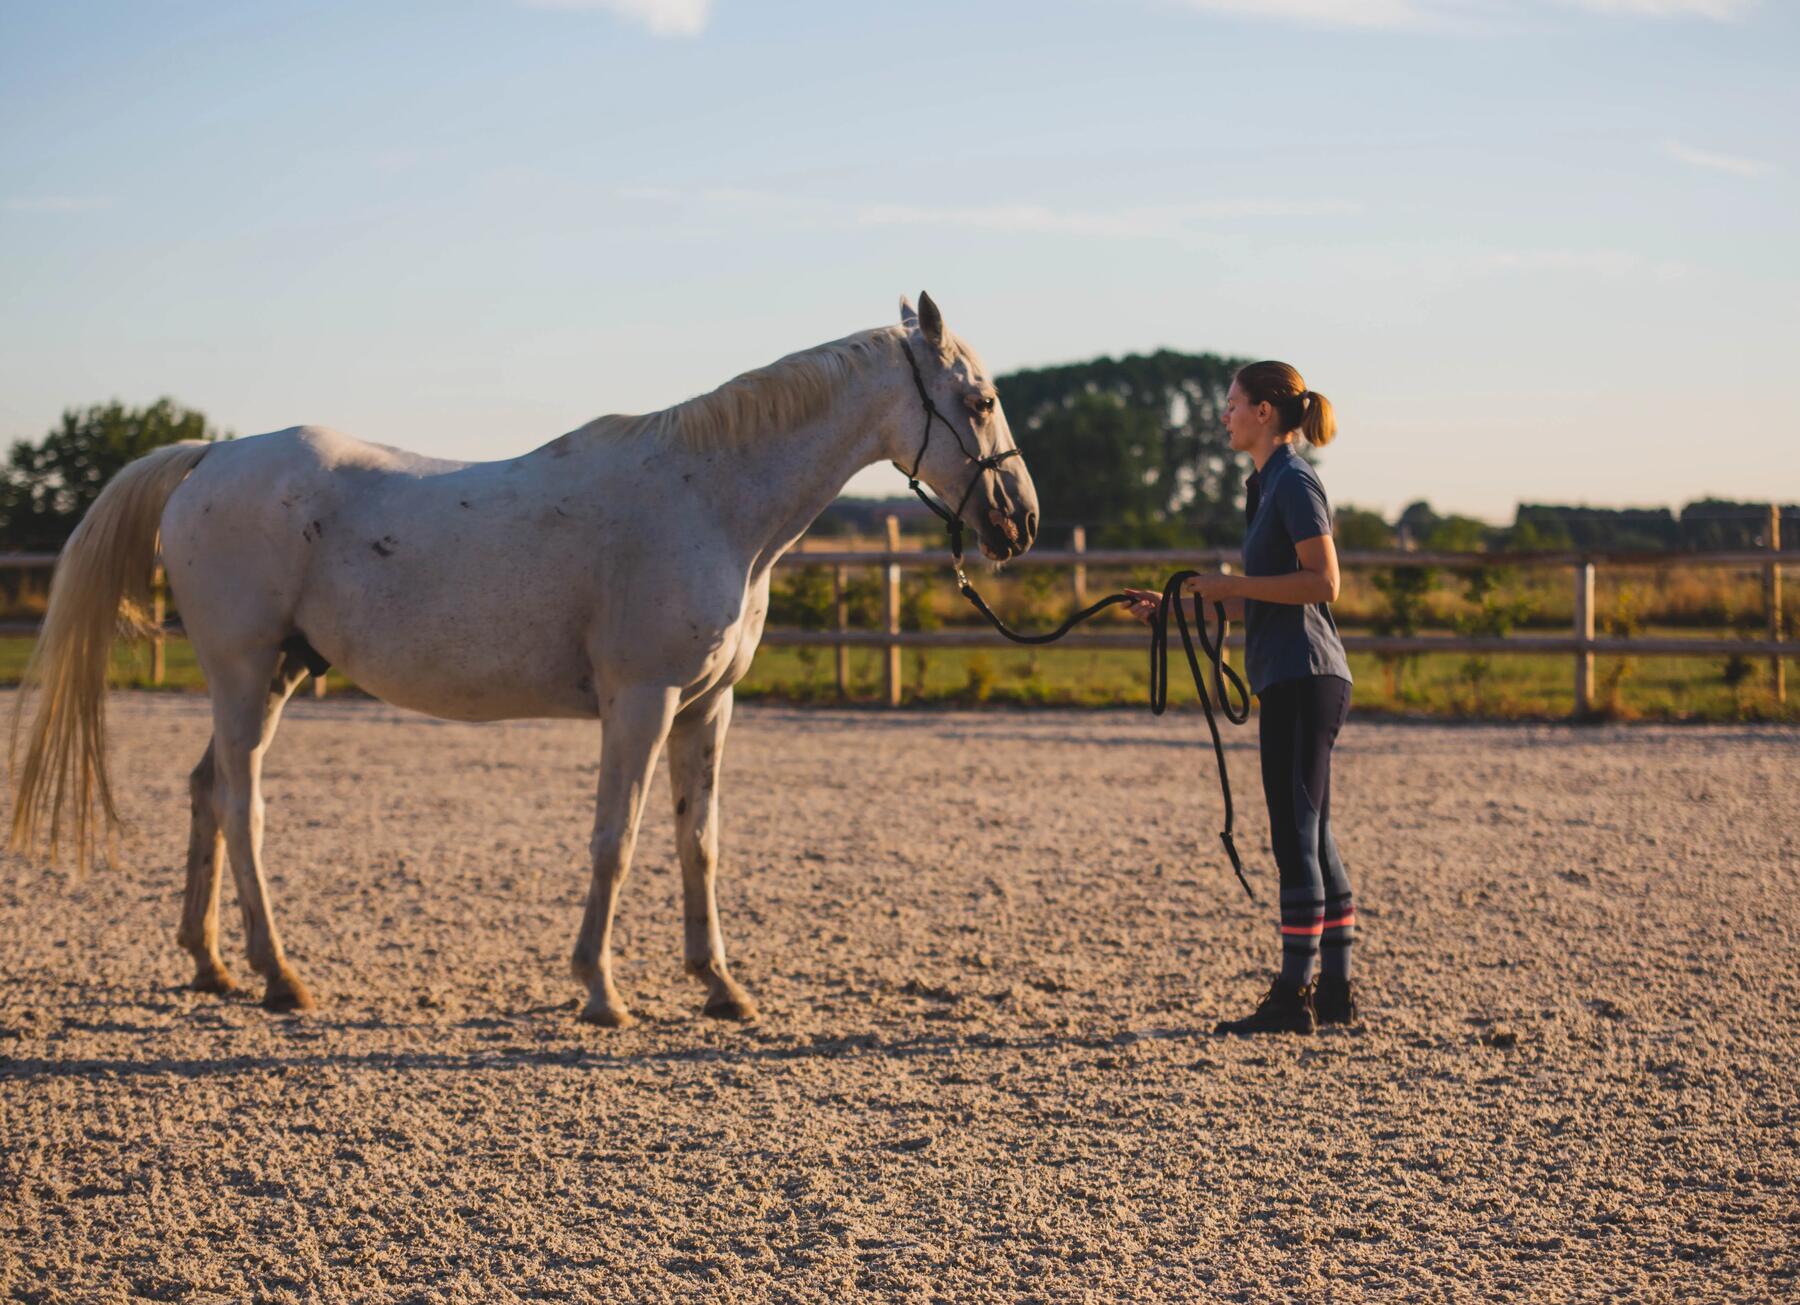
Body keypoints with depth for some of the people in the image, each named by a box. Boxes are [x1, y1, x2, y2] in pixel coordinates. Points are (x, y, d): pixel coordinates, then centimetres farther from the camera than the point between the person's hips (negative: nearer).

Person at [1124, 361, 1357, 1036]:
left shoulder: (1295, 482, -10)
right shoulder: (1268, 486, 19)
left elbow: (1323, 582, -20)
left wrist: (1232, 583, -15)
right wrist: (1180, 604, 17)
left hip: (1303, 677, -10)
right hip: (1289, 679, 10)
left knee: (1296, 833, -7)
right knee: (1310, 834, 12)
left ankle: (1293, 997, -4)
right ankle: (1335, 988, 17)